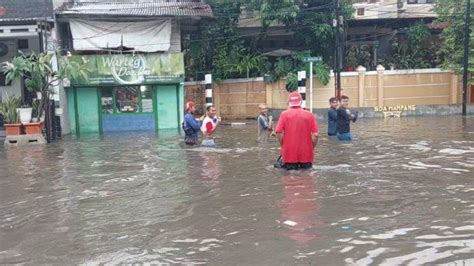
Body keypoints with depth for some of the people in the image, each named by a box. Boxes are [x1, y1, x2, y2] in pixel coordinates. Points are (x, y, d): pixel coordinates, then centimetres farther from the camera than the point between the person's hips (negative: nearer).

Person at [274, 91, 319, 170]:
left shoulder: (284, 114, -3)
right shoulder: (309, 115, -1)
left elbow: (279, 133, -7)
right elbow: (315, 135, -3)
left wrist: (283, 147, 7)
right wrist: (311, 149, 11)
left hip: (289, 155, 0)